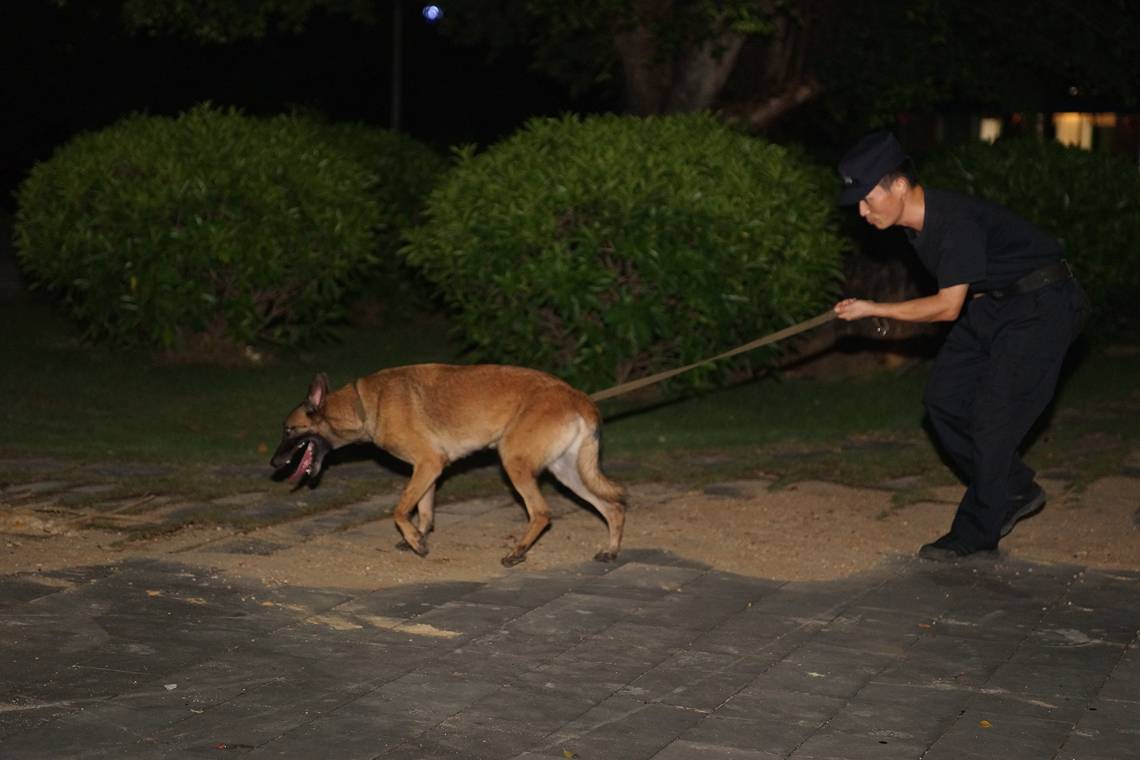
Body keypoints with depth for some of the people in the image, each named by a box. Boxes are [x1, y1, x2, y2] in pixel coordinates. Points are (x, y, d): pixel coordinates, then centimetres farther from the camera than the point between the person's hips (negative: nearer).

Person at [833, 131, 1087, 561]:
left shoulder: (956, 222, -30)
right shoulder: (918, 223, -1)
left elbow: (948, 306, -26)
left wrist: (872, 310, -21)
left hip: (1042, 306, -9)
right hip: (988, 304, 10)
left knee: (994, 415, -10)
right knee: (943, 400, 6)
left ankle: (976, 534, 1)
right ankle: (1015, 493, 20)